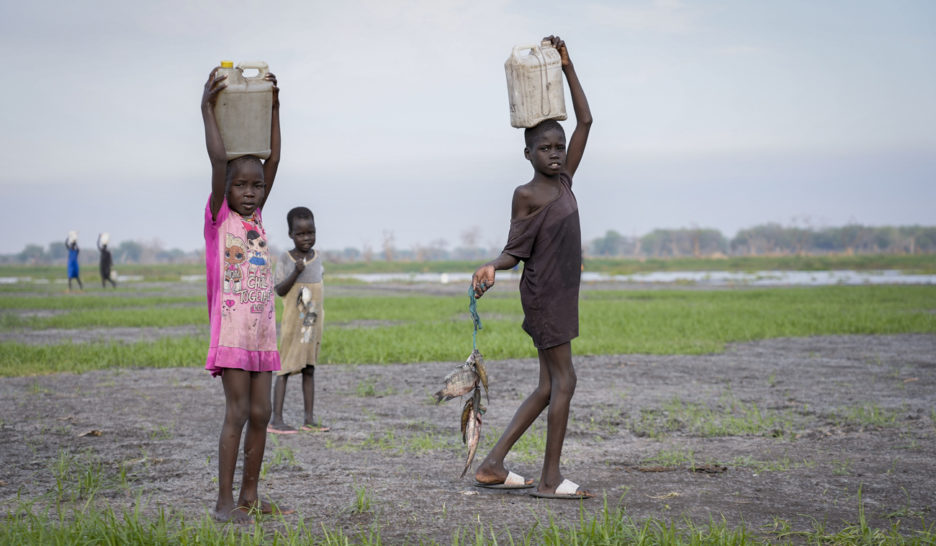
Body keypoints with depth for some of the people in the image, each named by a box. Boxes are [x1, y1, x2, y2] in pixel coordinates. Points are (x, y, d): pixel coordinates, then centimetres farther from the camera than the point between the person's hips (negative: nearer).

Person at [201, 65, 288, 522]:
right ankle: (225, 501, -3)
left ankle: (250, 495, 16)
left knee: (260, 414, 7)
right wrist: (207, 108, -13)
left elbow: (273, 162, 11)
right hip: (232, 329, -6)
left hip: (263, 330, 6)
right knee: (237, 412, -8)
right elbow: (219, 161, -12)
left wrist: (273, 109, 10)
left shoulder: (256, 218, 13)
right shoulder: (219, 218, -2)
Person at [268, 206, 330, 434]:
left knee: (309, 369, 7)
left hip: (313, 323, 5)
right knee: (285, 368, -5)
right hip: (292, 324, -5)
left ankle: (309, 419, 9)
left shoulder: (317, 258, 7)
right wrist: (295, 273, -28)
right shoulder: (285, 260, -7)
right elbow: (279, 290, -14)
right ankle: (276, 420, -4)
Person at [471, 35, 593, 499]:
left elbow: (585, 121, 9)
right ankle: (550, 478, -3)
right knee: (563, 380, -8)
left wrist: (567, 66, 7)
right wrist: (489, 268, -28)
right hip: (542, 293, -8)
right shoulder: (525, 195, -9)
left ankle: (492, 465, 11)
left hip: (561, 294, 8)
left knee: (549, 387, 9)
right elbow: (514, 252, -7)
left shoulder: (563, 181, 9)